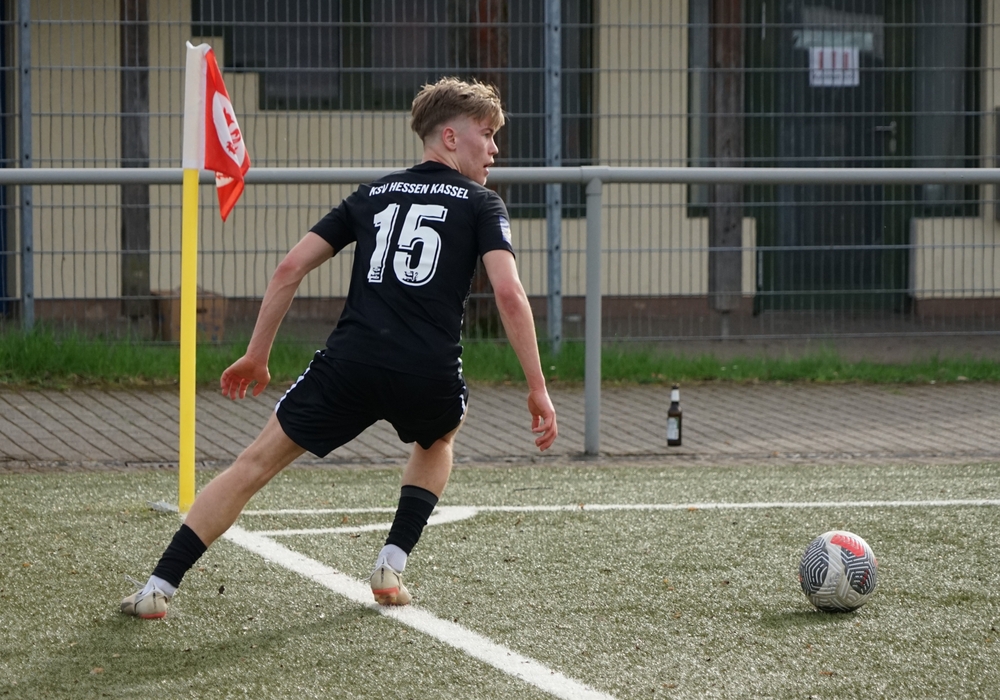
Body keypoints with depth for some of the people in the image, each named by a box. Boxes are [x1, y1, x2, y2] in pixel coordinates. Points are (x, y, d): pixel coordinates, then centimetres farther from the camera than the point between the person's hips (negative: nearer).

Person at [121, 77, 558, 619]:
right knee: (438, 440, 34)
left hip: (351, 361, 1)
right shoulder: (482, 206, 11)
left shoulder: (372, 195, 21)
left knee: (256, 463, 10)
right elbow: (509, 294, -5)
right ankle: (392, 564, 20)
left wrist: (256, 356, 22)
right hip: (430, 376, -1)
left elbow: (290, 269, 15)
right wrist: (537, 388, -4)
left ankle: (158, 587, 3)